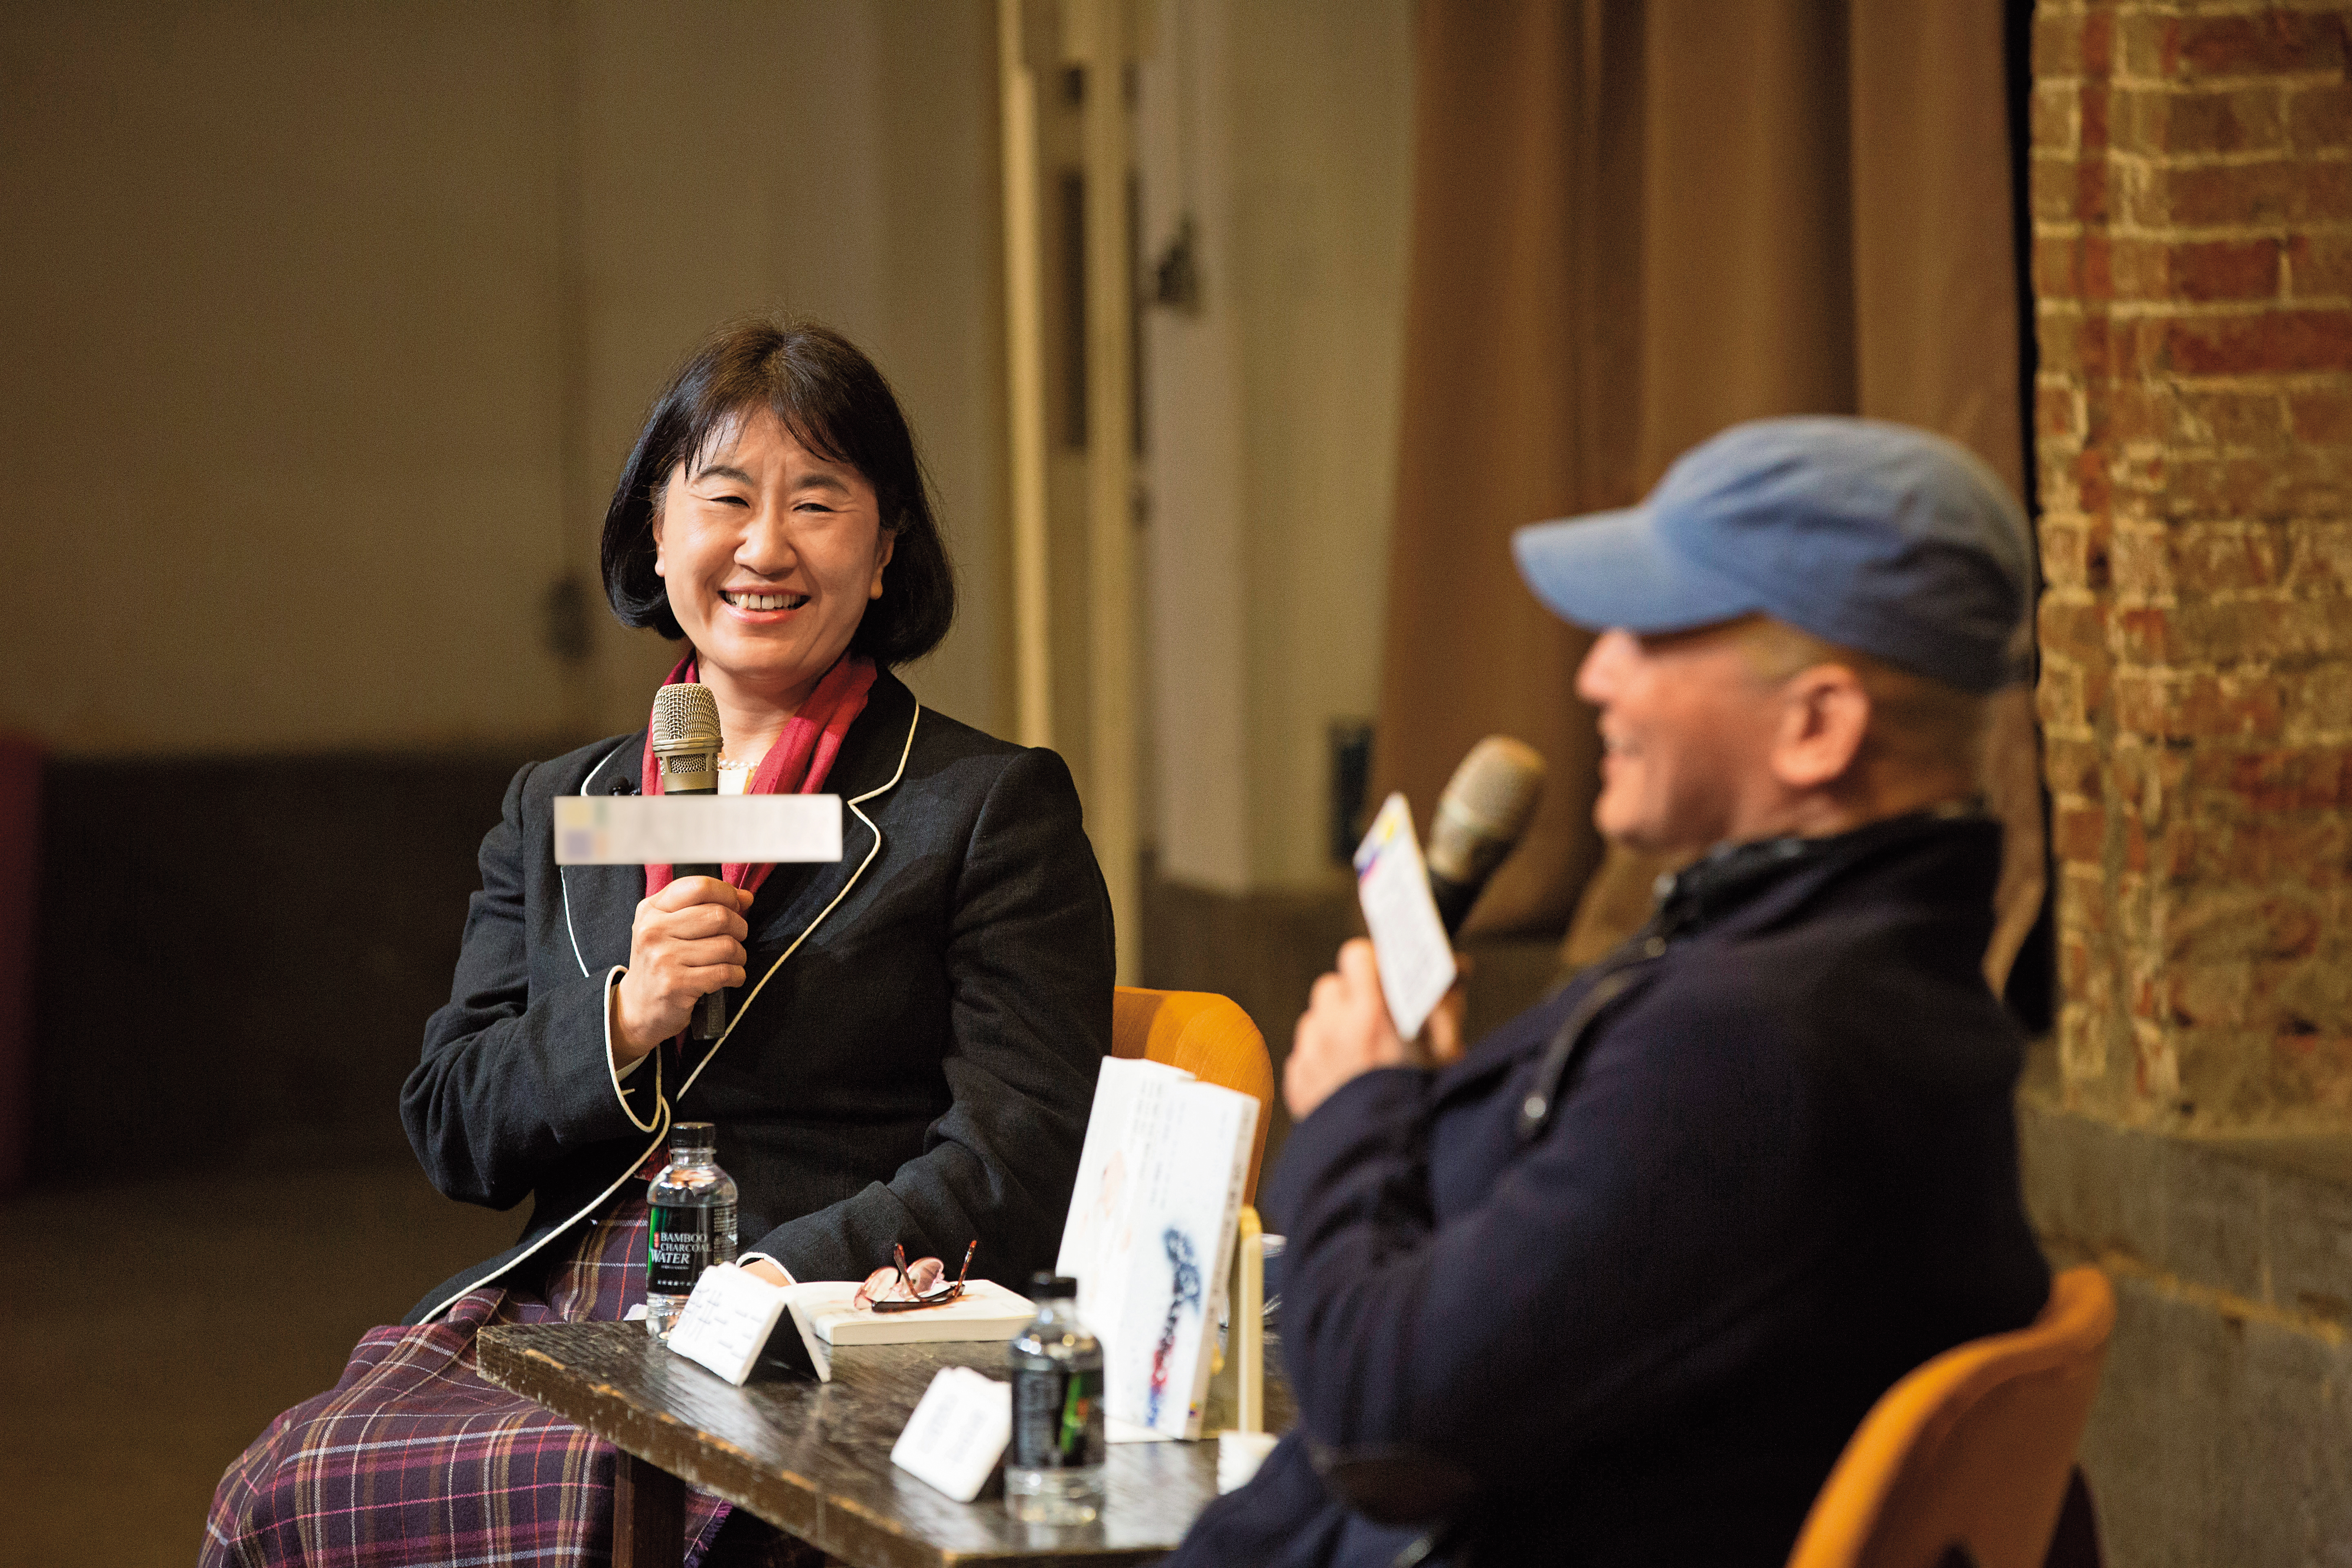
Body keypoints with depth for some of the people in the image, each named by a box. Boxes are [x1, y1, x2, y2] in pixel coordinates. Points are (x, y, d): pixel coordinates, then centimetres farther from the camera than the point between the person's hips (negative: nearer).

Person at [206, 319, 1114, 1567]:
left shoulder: (996, 805, 5)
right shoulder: (553, 810, 20)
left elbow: (1023, 1160, -4)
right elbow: (451, 1138, 15)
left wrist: (777, 1277, -19)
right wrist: (621, 1021, -5)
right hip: (555, 1314, 4)